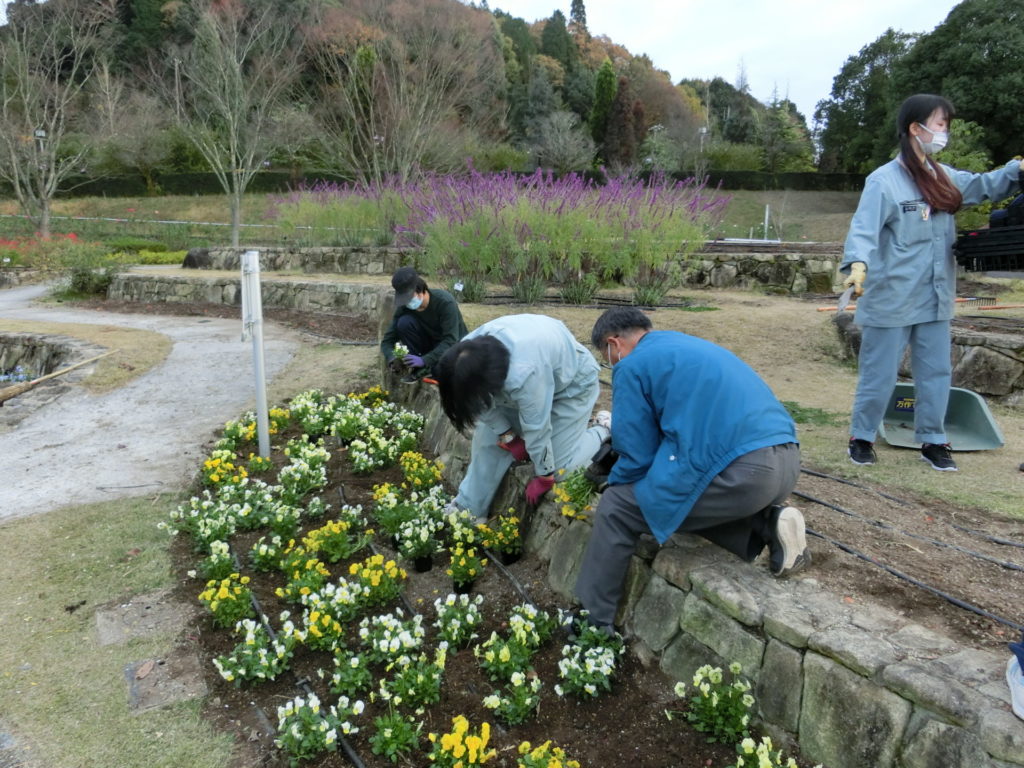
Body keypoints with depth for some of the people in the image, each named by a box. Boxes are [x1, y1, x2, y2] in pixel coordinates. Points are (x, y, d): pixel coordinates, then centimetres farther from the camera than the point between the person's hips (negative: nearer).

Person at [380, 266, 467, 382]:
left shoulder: (445, 302, -27)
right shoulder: (404, 307, -14)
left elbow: (451, 341, -33)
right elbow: (387, 340, -11)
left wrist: (424, 360, -44)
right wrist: (393, 359, -34)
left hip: (454, 344, -3)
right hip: (429, 344, 4)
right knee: (404, 322, -25)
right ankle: (420, 369, -15)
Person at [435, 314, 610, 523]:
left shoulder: (524, 373, -45)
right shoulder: (469, 354, -26)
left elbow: (537, 429, -33)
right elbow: (485, 401, -9)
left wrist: (544, 476, -19)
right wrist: (509, 438, -6)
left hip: (572, 383, -6)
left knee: (559, 462, -8)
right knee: (488, 436, 0)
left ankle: (603, 430, 16)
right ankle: (469, 508, 12)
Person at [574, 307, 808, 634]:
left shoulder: (632, 365, 2)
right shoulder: (690, 346, 27)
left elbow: (637, 457, 3)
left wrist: (612, 483, 24)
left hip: (739, 471, -8)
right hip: (786, 462, 9)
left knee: (615, 509, 7)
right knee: (682, 499, 32)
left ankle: (592, 626, 14)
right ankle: (766, 526, 9)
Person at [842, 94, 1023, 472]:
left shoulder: (944, 177, 10)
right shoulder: (884, 180, -13)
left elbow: (984, 185, 21)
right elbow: (864, 229, -21)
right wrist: (858, 264, -38)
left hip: (935, 298, 7)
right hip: (891, 297, -7)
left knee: (936, 372, 12)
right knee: (879, 373, 3)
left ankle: (932, 442, 25)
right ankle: (861, 438, 20)